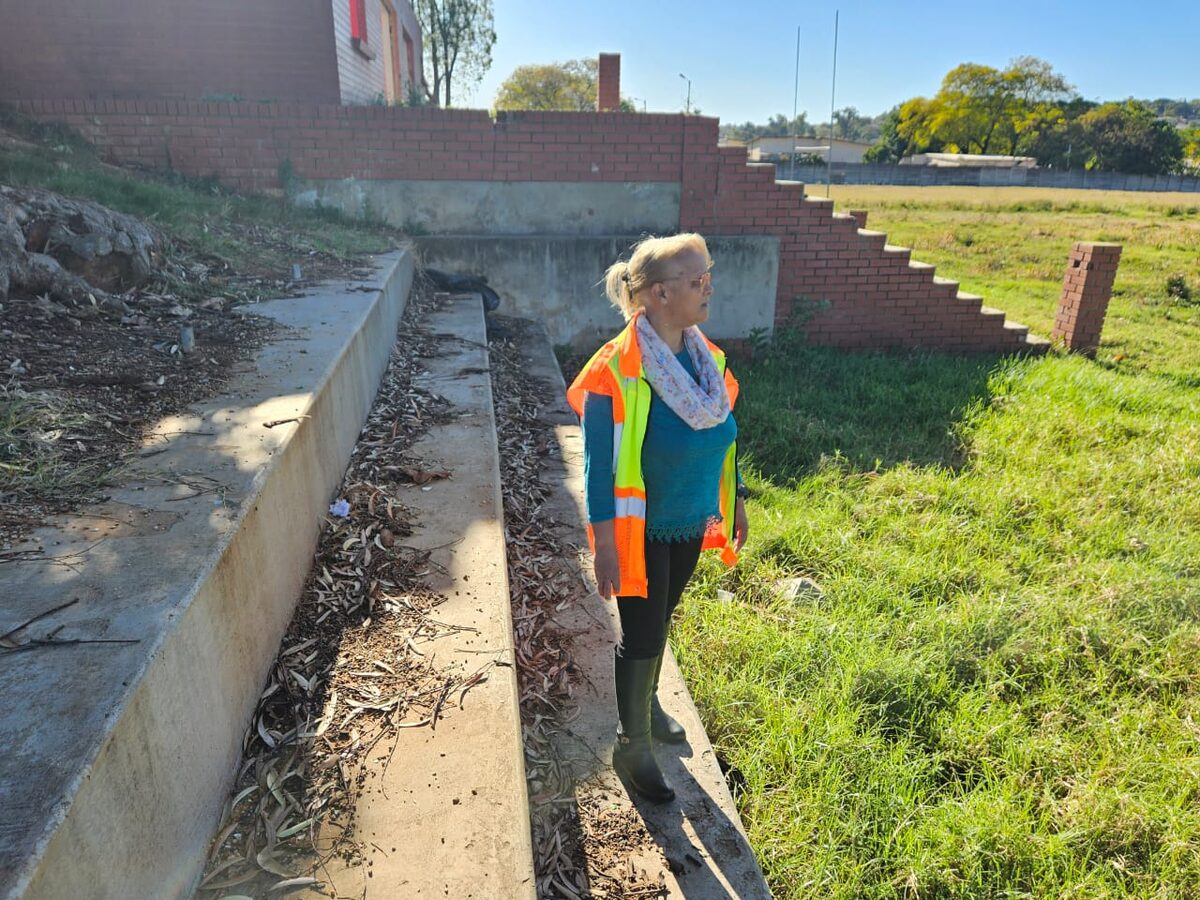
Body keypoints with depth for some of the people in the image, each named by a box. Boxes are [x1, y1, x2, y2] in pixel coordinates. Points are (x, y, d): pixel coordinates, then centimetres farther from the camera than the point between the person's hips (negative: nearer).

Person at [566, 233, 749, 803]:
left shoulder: (707, 358, -1)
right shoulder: (618, 369, -22)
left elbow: (721, 438, 9)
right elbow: (599, 461, -20)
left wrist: (736, 502, 15)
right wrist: (605, 542, -19)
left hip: (690, 524, 6)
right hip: (642, 530, -6)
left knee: (660, 621, 23)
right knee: (643, 636, 5)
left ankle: (647, 705, 48)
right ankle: (633, 747, 28)